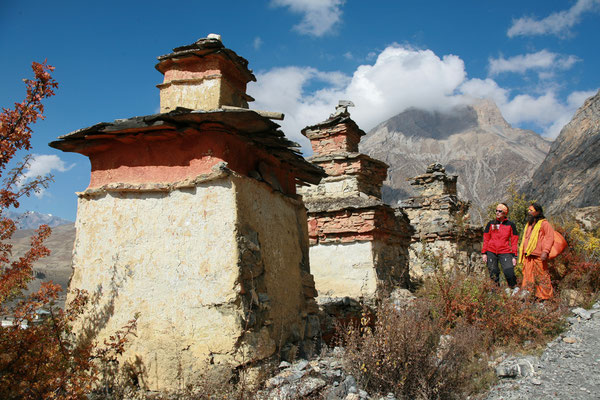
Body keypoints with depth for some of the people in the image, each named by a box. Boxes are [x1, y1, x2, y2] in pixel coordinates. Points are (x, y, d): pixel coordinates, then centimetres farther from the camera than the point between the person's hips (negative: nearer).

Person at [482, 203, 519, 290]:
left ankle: (514, 289, 2)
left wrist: (514, 256, -1)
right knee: (493, 274, 4)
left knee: (509, 272, -17)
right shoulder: (491, 224, 9)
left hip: (505, 252, -2)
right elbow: (486, 239, 11)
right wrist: (484, 253, 4)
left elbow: (514, 241, 6)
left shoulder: (510, 225, 5)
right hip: (491, 252, 2)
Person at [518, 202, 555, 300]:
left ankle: (546, 297, 4)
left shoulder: (544, 224, -3)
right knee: (528, 276, 6)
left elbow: (550, 237, -12)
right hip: (528, 256, 7)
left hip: (539, 256, -7)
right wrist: (522, 253, 21)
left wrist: (545, 251, -22)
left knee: (541, 277, -3)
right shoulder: (528, 224, 22)